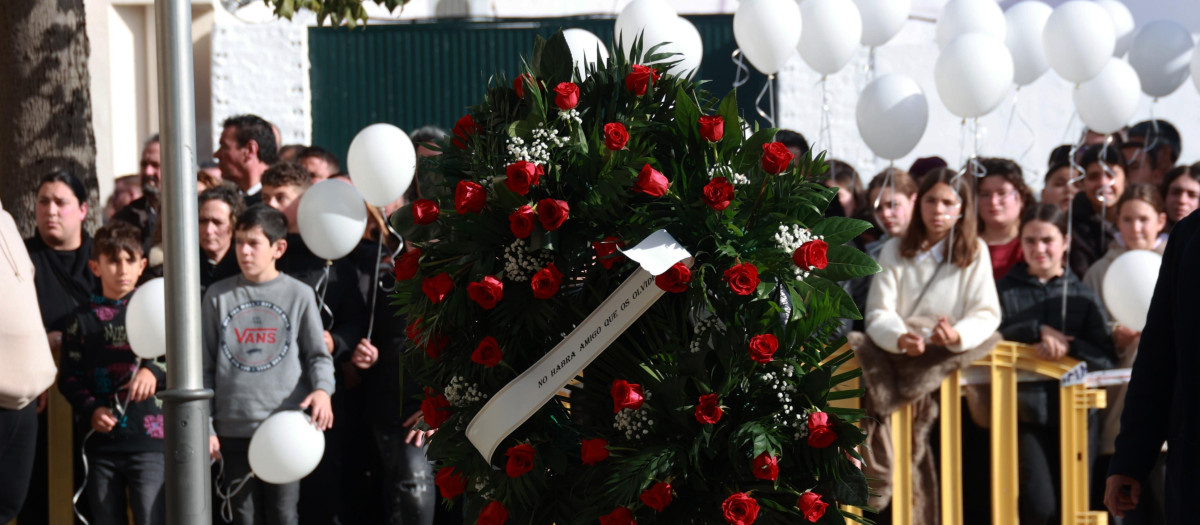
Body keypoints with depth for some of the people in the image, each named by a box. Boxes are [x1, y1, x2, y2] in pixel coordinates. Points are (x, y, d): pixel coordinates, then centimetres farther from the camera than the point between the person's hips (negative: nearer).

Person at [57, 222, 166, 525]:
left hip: (149, 439, -3)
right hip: (102, 442, 3)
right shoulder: (84, 318, 10)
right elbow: (70, 378, 10)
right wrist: (91, 409, -7)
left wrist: (155, 372, -17)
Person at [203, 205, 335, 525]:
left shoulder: (299, 294, 3)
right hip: (234, 427, 2)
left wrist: (323, 389, -16)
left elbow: (318, 354, 5)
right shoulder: (218, 296, 7)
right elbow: (205, 366, 9)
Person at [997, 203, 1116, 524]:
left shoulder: (1083, 296, 10)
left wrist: (1067, 346, -16)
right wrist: (1037, 331, -15)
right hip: (1027, 412, -2)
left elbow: (1107, 359, 0)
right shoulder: (1003, 290, 7)